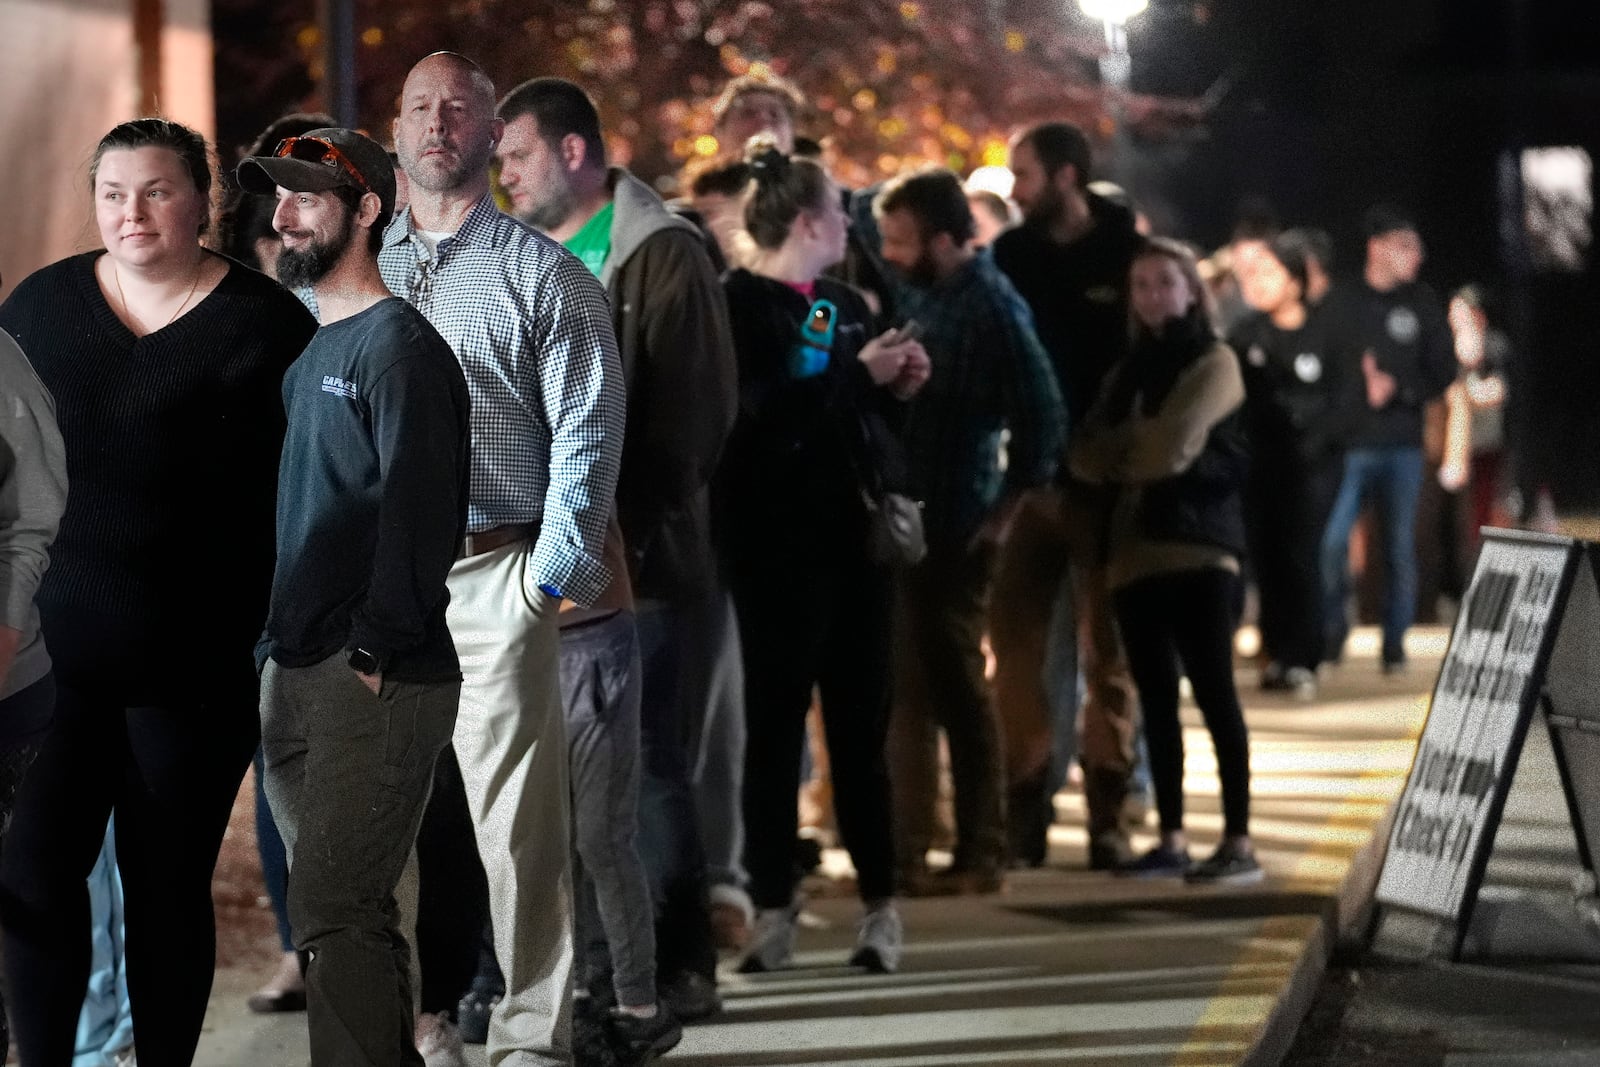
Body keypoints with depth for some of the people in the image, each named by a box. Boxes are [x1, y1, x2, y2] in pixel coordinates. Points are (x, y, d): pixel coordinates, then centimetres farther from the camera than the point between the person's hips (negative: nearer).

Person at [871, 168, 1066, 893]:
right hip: (900, 517, 7)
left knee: (954, 684, 0)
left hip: (952, 527, -7)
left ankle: (979, 857, 9)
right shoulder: (912, 292, 8)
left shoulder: (992, 307, -12)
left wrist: (1002, 514, -9)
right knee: (909, 685, 10)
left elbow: (1041, 419, -13)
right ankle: (904, 851, 17)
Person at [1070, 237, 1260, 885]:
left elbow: (1172, 442, -12)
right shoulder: (1131, 369, 21)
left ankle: (1239, 843, -14)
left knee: (1212, 691, -11)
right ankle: (1172, 839, 10)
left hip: (1197, 543, -7)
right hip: (1136, 545, 7)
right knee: (1156, 697, 6)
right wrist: (1139, 452, -7)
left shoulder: (1214, 363, 2)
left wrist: (1118, 449, 6)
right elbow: (1088, 457, 10)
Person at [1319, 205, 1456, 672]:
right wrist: (1359, 382, -15)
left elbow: (1444, 371, 6)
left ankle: (1395, 642, 12)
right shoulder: (1341, 302, 2)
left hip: (1403, 444, 2)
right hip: (1350, 442, -2)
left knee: (1400, 546, 3)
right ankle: (1332, 629, 10)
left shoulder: (1422, 303, 7)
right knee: (1332, 539, -10)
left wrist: (1398, 389, -8)